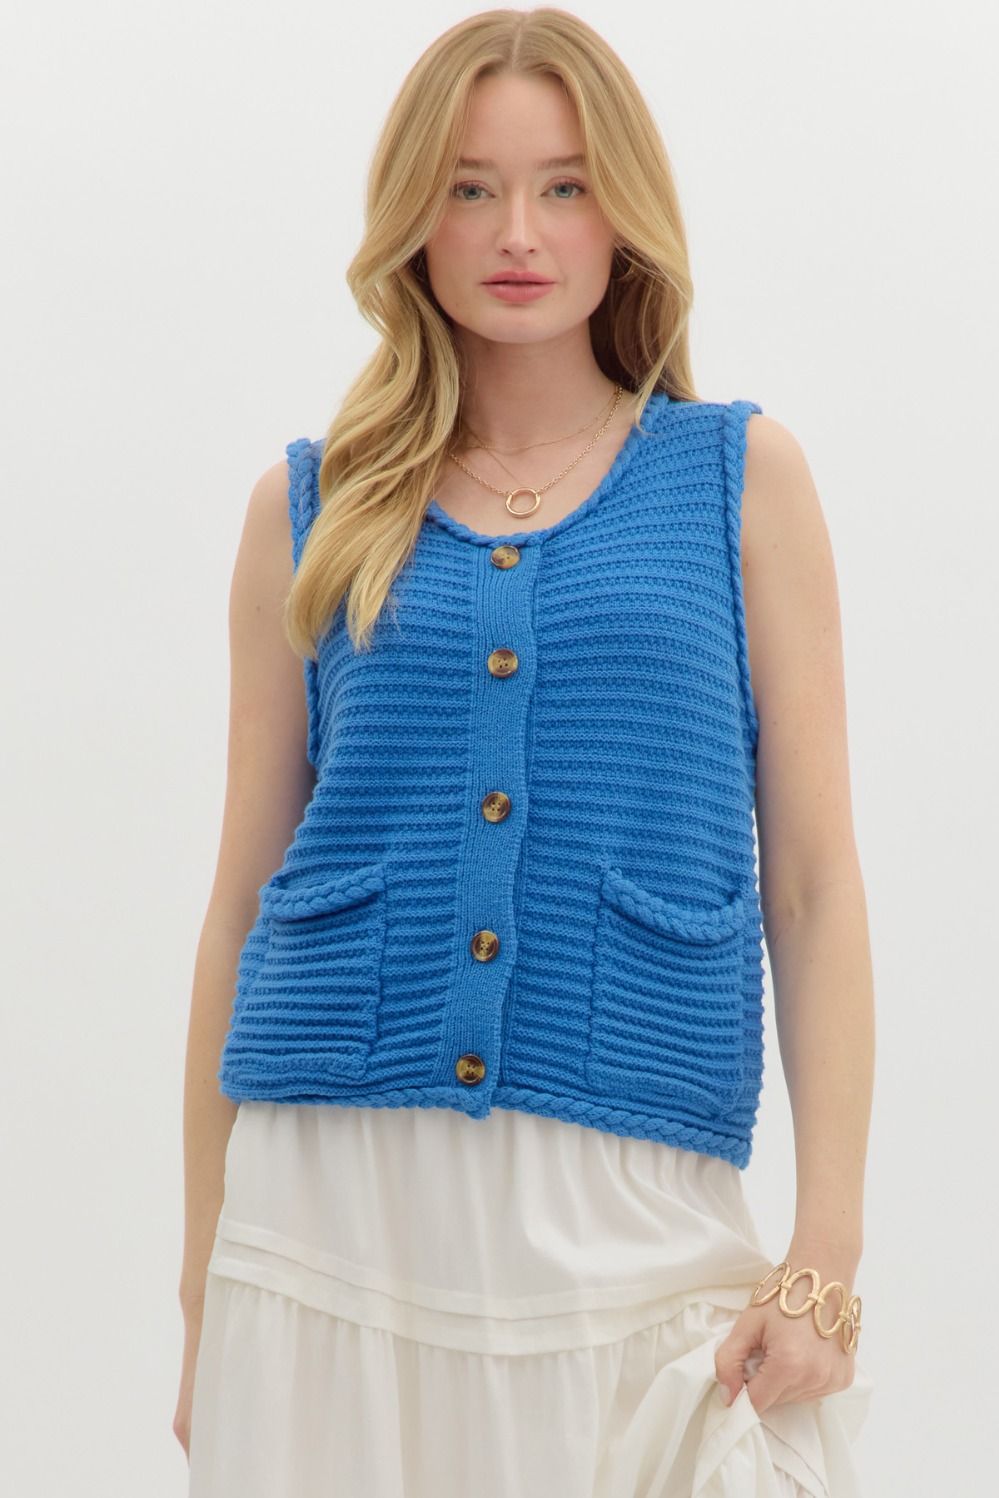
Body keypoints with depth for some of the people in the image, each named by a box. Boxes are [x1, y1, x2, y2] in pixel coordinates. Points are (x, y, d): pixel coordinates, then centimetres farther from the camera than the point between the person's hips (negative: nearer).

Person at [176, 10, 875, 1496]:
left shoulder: (742, 478, 7)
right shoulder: (310, 508, 10)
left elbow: (816, 882, 3)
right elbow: (246, 895, 10)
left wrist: (825, 1258, -5)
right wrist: (203, 1282, 8)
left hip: (629, 1215, -1)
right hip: (329, 1207, 1)